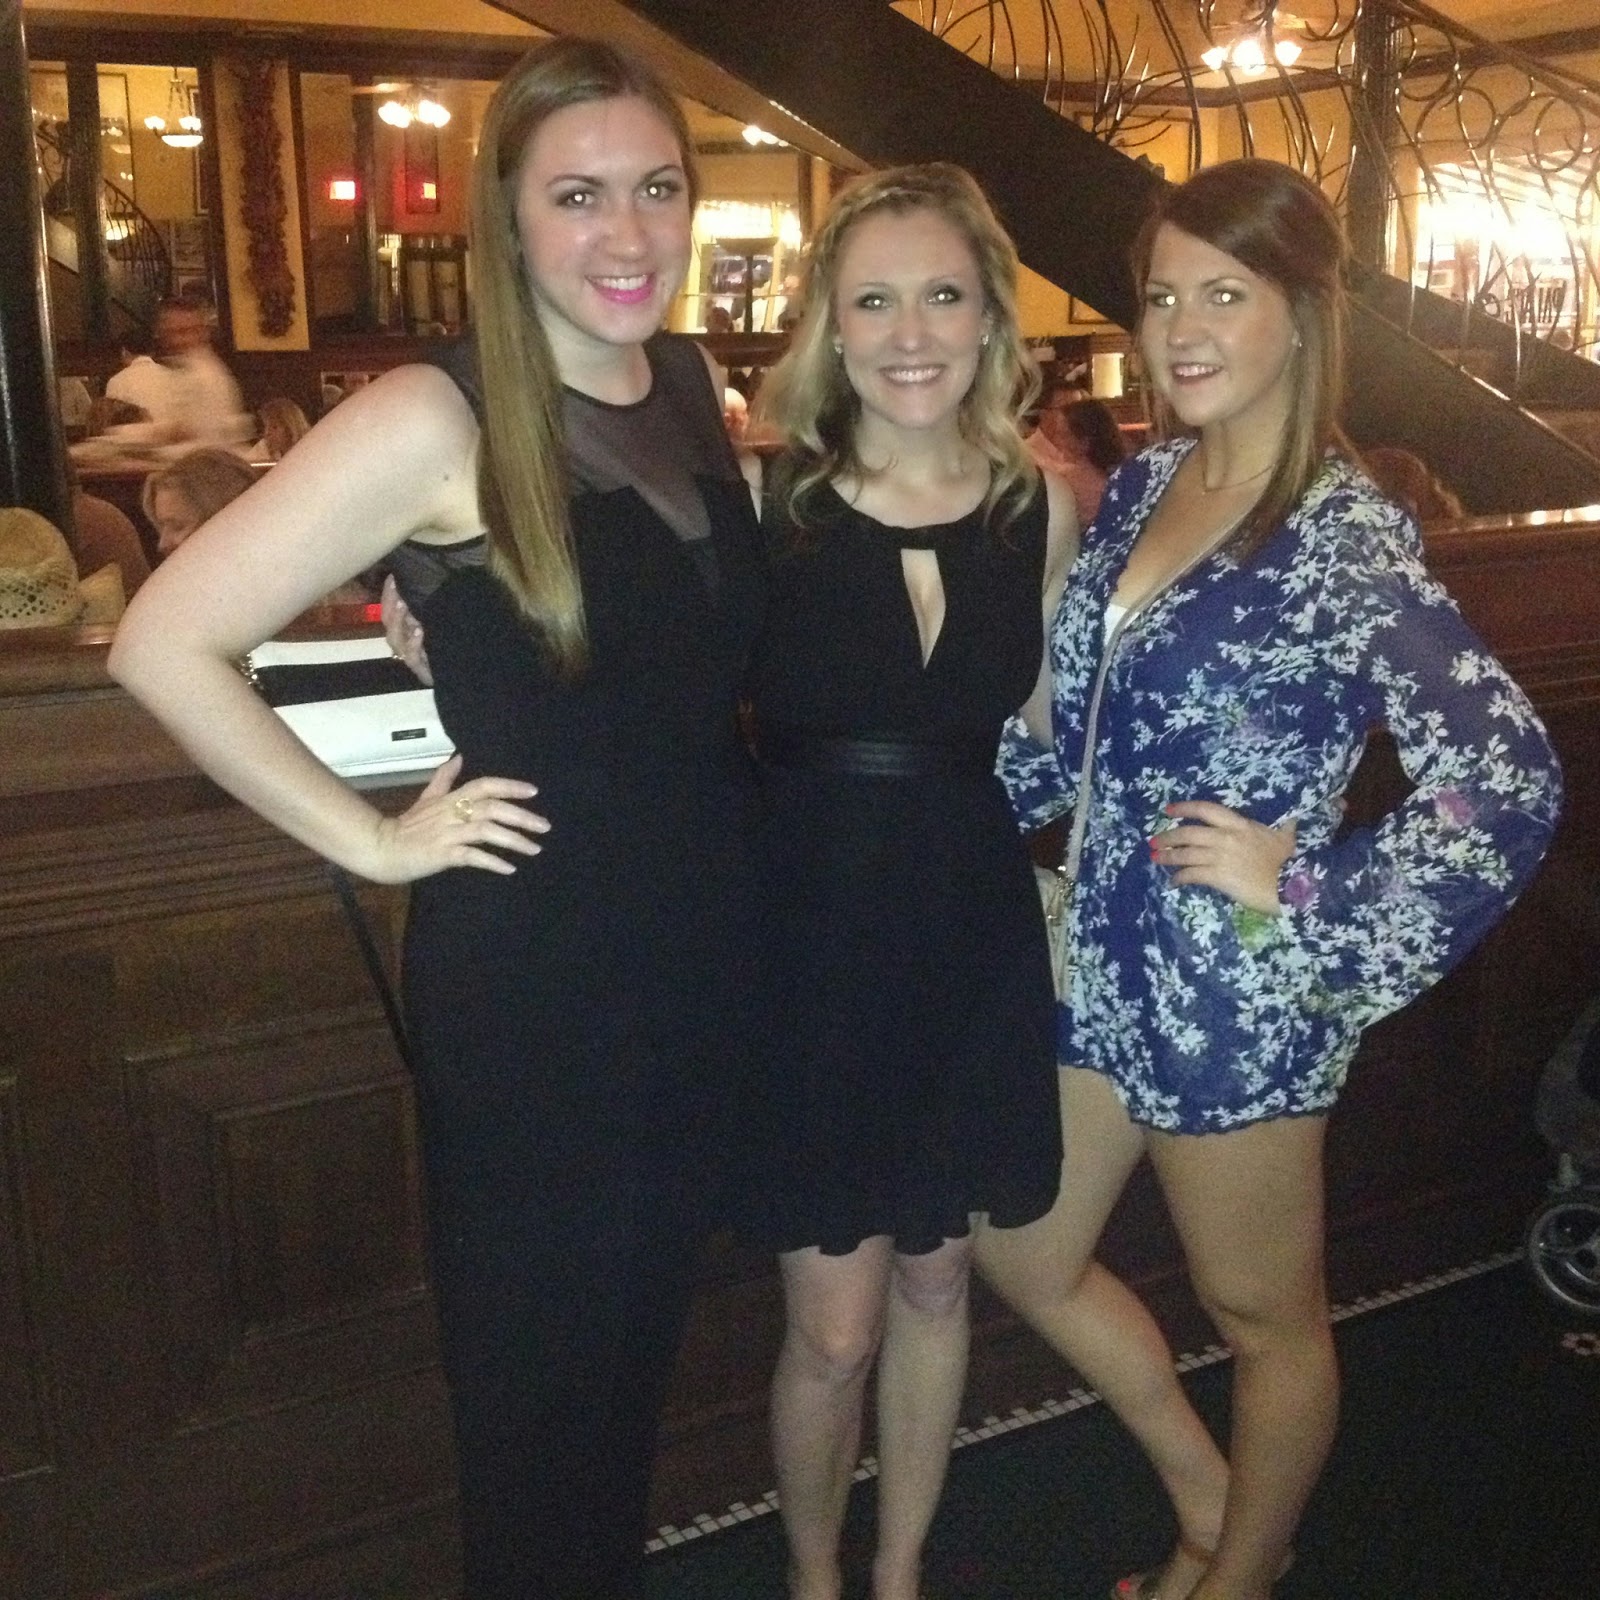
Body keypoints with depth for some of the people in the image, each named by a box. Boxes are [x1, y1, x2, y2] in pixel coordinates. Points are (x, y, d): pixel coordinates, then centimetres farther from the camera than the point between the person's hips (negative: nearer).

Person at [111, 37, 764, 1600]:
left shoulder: (697, 392, 4)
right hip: (527, 982, -6)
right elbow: (165, 641, -18)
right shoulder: (433, 423, -16)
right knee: (537, 1379, 12)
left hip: (705, 959, 6)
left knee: (641, 1349, 22)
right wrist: (374, 838, -15)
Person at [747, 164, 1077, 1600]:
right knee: (834, 1329, 6)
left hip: (975, 942, 3)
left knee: (935, 1284, 19)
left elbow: (1039, 737, 9)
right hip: (811, 943, -3)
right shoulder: (762, 497, -11)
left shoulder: (1040, 508, -2)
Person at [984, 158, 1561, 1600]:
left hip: (1235, 988, -8)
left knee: (1263, 1314, 16)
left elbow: (1506, 781, -23)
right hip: (1103, 956, 8)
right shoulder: (1140, 490, 3)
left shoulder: (1345, 538, -18)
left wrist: (1306, 893, -19)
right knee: (1025, 1257, 21)